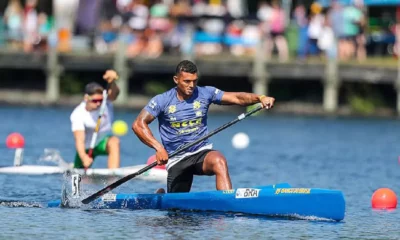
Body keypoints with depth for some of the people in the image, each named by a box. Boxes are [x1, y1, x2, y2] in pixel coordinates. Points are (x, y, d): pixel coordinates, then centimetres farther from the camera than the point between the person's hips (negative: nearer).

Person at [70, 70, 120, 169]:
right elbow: (79, 140, -34)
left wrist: (112, 82, -64)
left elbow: (114, 93, -40)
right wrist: (83, 157, -53)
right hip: (86, 149, 0)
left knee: (114, 142, -34)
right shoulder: (77, 115, -23)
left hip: (103, 142, 0)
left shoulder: (105, 102, -16)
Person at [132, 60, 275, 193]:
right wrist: (158, 147, -23)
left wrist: (259, 98, -26)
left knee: (219, 161, -34)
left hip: (202, 152, 1)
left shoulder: (205, 94, 1)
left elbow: (237, 98, -7)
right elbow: (138, 124, -10)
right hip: (177, 160, -1)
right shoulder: (163, 101, -5)